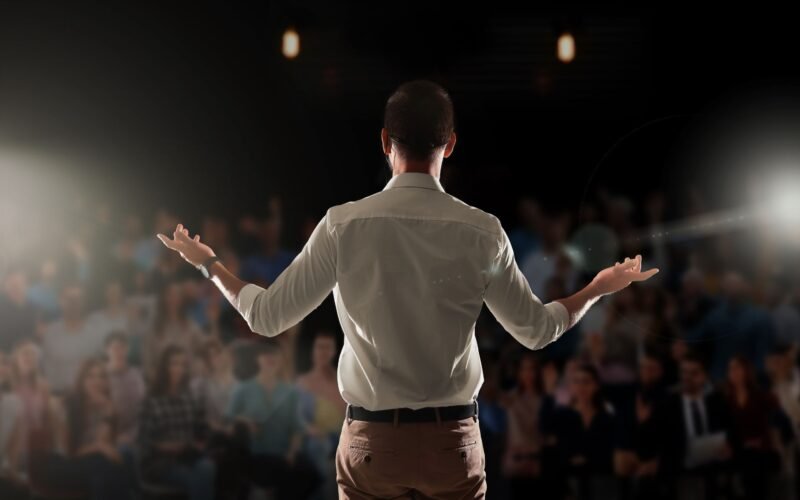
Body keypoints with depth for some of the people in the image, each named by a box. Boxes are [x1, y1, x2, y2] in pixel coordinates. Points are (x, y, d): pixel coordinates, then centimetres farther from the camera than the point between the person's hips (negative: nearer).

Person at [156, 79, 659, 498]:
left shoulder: (343, 225, -7)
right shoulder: (482, 232, -5)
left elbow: (268, 317, 0)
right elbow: (538, 330, 5)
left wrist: (209, 264, 17)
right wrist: (600, 288, 23)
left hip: (371, 438, 0)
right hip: (454, 439, 0)